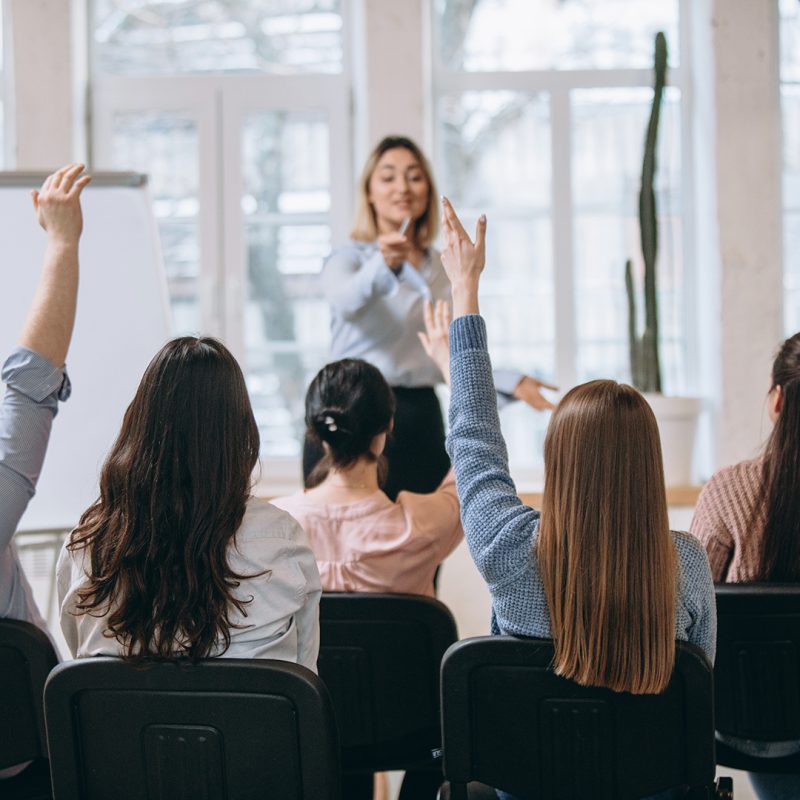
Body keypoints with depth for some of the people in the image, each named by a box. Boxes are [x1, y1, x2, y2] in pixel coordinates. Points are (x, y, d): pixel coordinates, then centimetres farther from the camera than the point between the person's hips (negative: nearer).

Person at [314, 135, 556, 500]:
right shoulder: (349, 257, -1)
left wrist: (512, 382, 11)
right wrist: (383, 265, -45)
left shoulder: (442, 269, 16)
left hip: (422, 422, 5)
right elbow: (346, 301, -25)